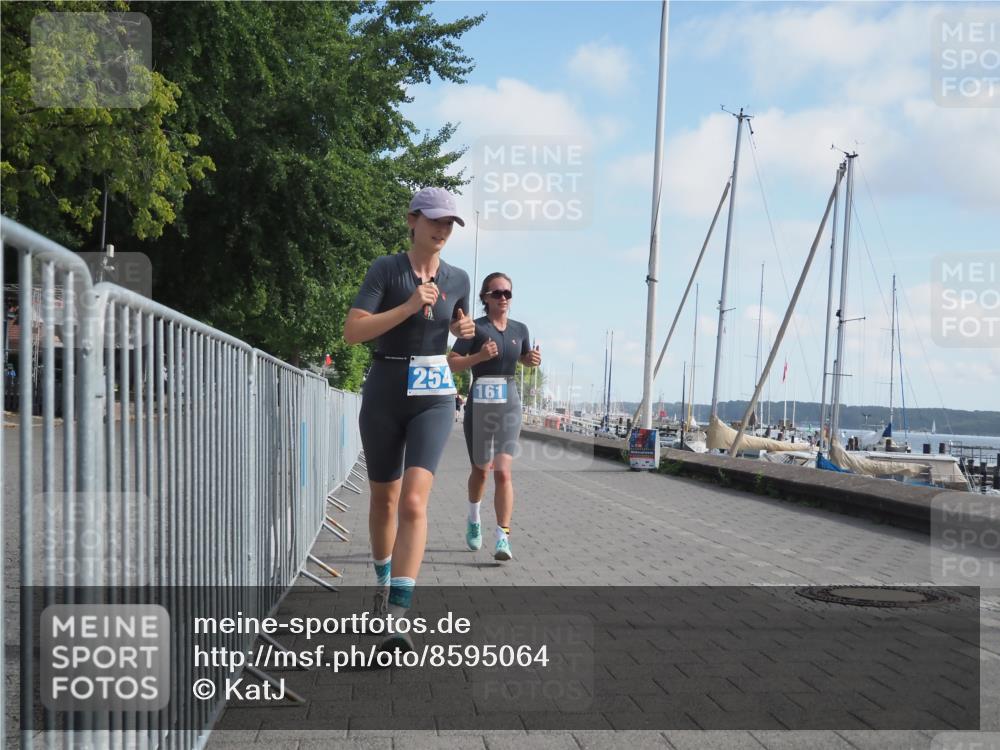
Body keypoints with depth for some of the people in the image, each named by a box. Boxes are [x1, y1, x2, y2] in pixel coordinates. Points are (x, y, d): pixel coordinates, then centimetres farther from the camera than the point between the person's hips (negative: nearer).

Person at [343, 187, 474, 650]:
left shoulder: (458, 279, 5)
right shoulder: (385, 269, -7)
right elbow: (352, 332, -16)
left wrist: (465, 329, 0)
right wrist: (409, 307, -24)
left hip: (434, 398, 1)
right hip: (384, 394, -1)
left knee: (414, 502, -17)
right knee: (384, 498, 14)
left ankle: (397, 619, -21)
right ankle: (384, 579, 42)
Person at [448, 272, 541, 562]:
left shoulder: (520, 329, 7)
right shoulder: (476, 328, -6)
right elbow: (451, 363, -10)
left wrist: (533, 360, 3)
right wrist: (479, 356, -24)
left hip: (508, 402, 1)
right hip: (479, 402, -1)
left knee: (503, 472, -12)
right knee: (480, 469, 15)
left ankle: (503, 537, -14)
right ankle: (474, 519, 43)